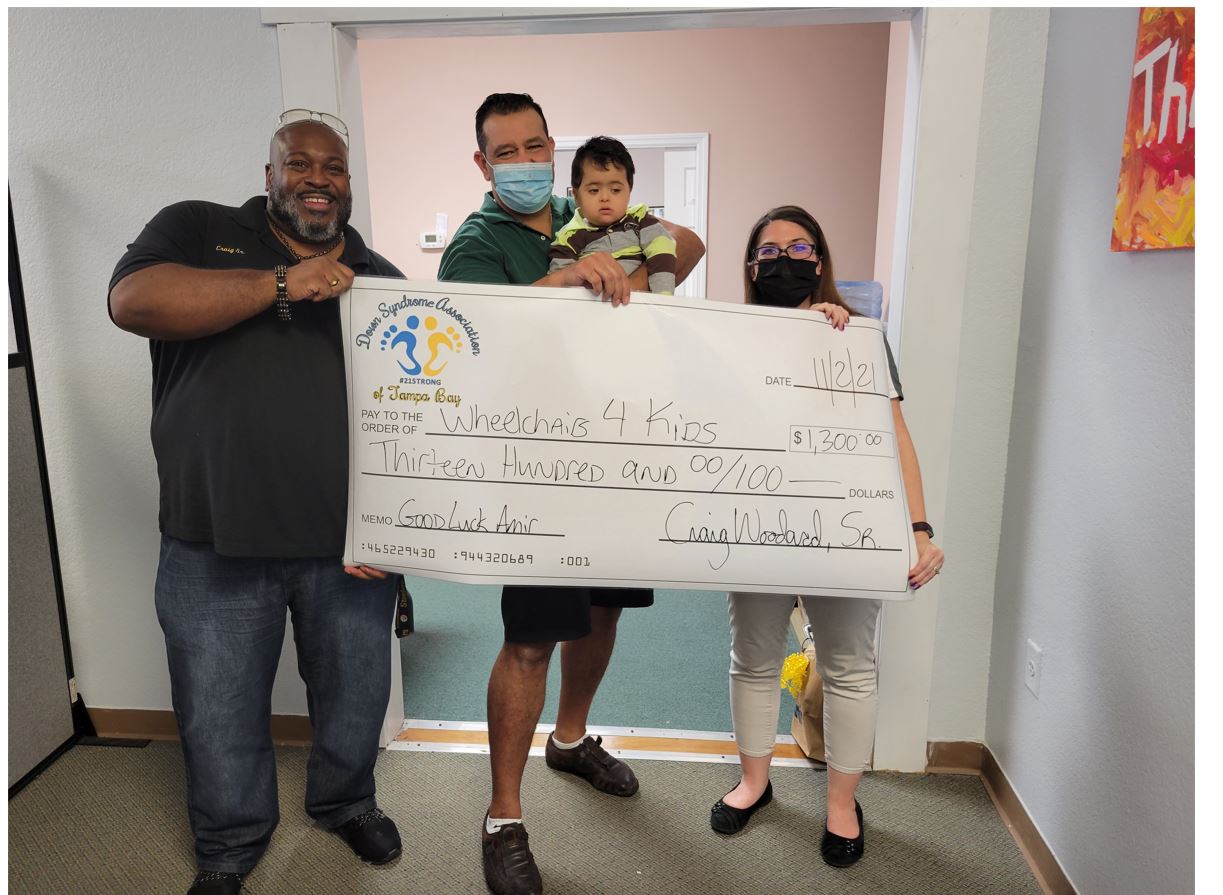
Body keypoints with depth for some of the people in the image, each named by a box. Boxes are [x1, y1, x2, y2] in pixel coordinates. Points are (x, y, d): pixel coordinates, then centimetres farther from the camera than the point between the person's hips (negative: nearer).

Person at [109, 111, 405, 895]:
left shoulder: (382, 279, 9)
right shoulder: (197, 231, 6)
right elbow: (134, 300, -14)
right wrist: (280, 283, -20)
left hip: (349, 538, 2)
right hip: (217, 542, -1)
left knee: (356, 697, 16)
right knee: (219, 715, 12)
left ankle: (347, 803, 45)